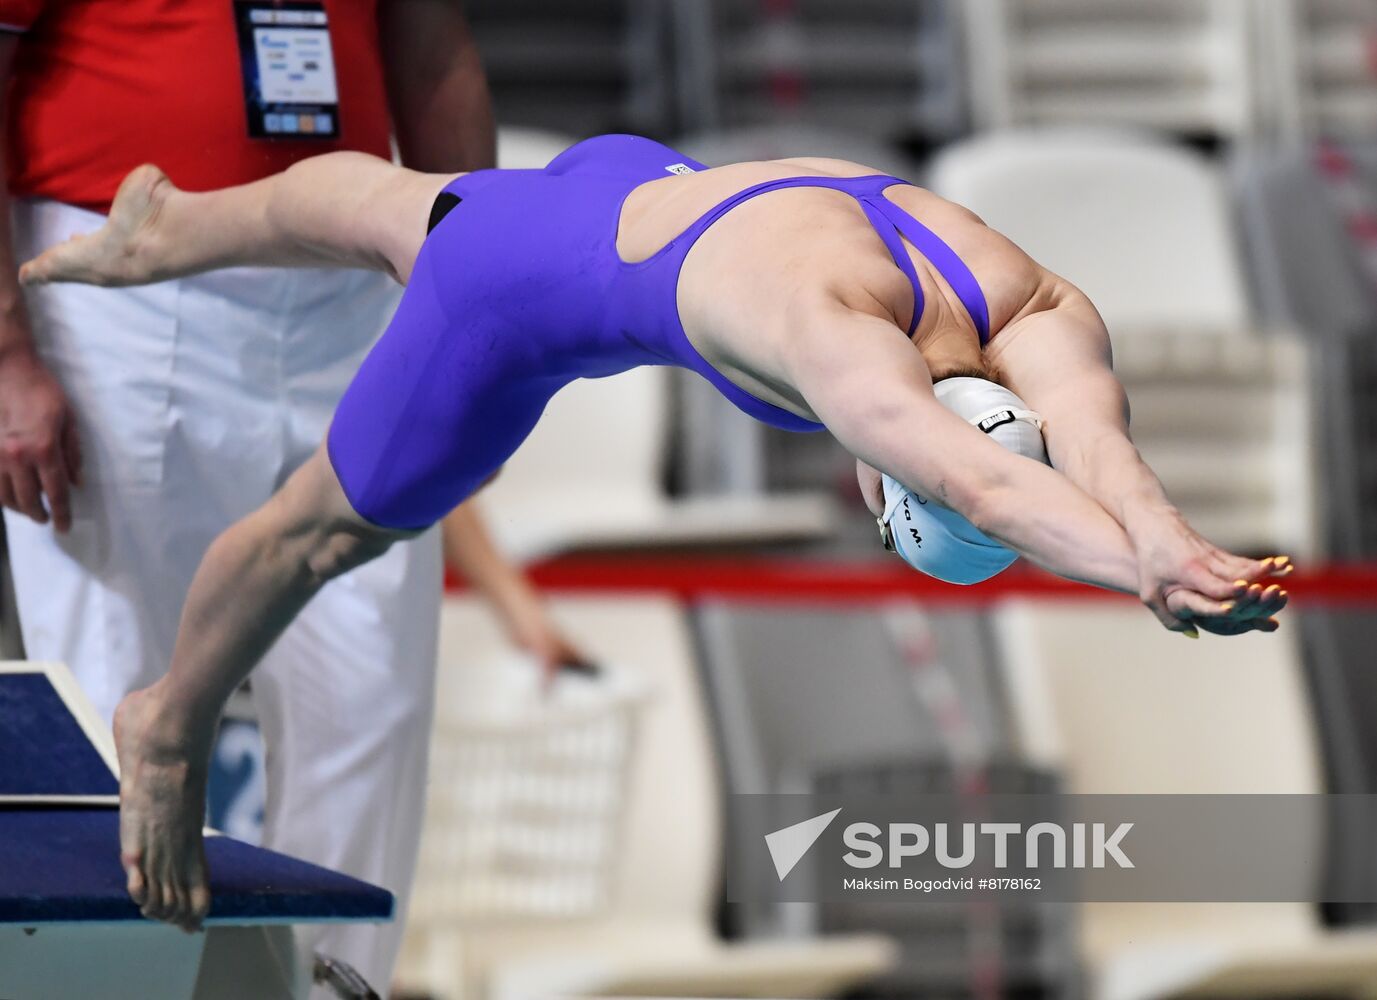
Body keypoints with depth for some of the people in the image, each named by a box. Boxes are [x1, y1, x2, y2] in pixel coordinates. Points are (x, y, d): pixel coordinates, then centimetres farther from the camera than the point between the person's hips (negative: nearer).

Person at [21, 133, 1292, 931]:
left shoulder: (1038, 313, -32)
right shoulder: (838, 339, -49)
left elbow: (1096, 440, -52)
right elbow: (982, 486, -66)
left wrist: (1163, 543, -74)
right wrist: (1148, 573, -81)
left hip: (650, 193, 6)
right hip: (537, 278, -6)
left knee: (397, 210, 35)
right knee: (337, 521, 16)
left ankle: (166, 225, 67)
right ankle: (169, 734, 44)